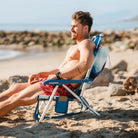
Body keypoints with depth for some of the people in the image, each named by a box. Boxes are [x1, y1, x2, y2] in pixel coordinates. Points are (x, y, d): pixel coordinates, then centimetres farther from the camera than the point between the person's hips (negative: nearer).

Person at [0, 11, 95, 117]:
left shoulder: (86, 43, -7)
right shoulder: (73, 48, 26)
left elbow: (85, 65, -26)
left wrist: (57, 75, -23)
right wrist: (41, 74, 12)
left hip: (64, 86, -10)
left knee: (15, 99, -12)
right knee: (15, 87, 6)